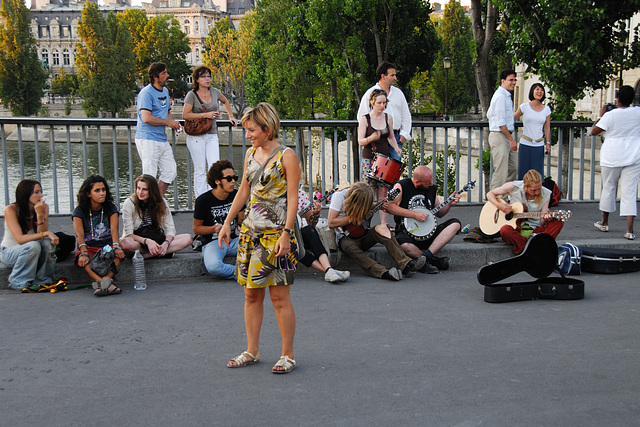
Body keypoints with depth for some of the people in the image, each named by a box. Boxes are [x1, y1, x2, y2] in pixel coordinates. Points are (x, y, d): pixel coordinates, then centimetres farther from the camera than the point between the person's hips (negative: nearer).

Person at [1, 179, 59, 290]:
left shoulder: (44, 207, -9)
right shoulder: (11, 210, -21)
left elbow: (42, 235, -16)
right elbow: (20, 239, -30)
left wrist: (40, 215, -30)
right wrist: (45, 233, -40)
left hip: (29, 252, 4)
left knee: (46, 242, -29)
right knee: (33, 246, -35)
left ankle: (40, 280, -16)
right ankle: (16, 282, -16)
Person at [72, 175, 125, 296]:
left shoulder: (111, 208, 8)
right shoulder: (79, 211, 2)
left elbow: (114, 230, -7)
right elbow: (79, 234, -13)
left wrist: (116, 246, -29)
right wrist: (84, 252, -33)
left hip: (108, 245, 1)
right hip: (89, 247, -1)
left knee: (119, 254, -34)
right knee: (83, 259, -37)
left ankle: (106, 279, -58)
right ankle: (107, 283, -58)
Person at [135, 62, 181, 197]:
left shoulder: (165, 91, 16)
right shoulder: (146, 93, -12)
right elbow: (146, 118, -23)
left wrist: (173, 122, 6)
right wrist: (168, 122, -14)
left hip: (162, 139, 9)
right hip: (147, 139, -9)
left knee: (171, 172, 9)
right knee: (149, 177, -8)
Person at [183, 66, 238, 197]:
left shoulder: (214, 92, 9)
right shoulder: (192, 95, -4)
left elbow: (225, 101, 31)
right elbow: (185, 115, -11)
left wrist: (231, 116, 27)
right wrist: (205, 115, -16)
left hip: (212, 135, 4)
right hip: (196, 136, -4)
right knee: (200, 170, -1)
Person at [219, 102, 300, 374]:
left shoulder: (286, 156, -7)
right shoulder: (251, 154, 12)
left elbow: (293, 198, -11)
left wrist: (285, 234, -17)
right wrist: (227, 223, 17)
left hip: (276, 234, -6)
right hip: (250, 231, 7)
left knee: (279, 297, -2)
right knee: (251, 294, 10)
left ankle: (288, 355, 9)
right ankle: (251, 351, 21)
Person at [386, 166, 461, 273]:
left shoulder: (432, 188, 11)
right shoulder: (402, 186, -6)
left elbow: (439, 213, 21)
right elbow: (389, 206, -19)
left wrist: (449, 205, 0)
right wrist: (414, 214, -19)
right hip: (407, 232, -5)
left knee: (455, 223, -16)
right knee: (403, 245, -39)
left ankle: (426, 255, -29)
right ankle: (434, 260, -17)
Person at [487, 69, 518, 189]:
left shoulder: (506, 96, 18)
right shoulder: (500, 96, -15)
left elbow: (489, 114, 25)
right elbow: (501, 122, -19)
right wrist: (511, 139, -17)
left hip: (506, 136, 10)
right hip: (499, 136, -10)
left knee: (513, 168, 13)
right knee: (501, 171, -9)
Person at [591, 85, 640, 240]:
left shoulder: (610, 115, -11)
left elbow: (594, 131, -4)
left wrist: (601, 116, 7)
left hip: (612, 157, -2)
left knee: (608, 188, 15)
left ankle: (604, 222, 29)